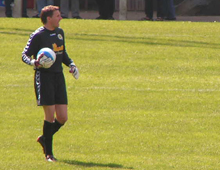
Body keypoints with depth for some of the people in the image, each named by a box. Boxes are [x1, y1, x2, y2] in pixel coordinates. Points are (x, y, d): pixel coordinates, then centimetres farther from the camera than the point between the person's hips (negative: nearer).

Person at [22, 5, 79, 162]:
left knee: (62, 118, 1)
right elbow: (25, 55, -7)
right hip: (44, 77, -7)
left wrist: (71, 64, 9)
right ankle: (48, 153, 3)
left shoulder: (60, 32, 14)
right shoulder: (38, 35, -8)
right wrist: (34, 62, -28)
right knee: (50, 115, -9)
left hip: (58, 77, 7)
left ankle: (45, 139, 28)